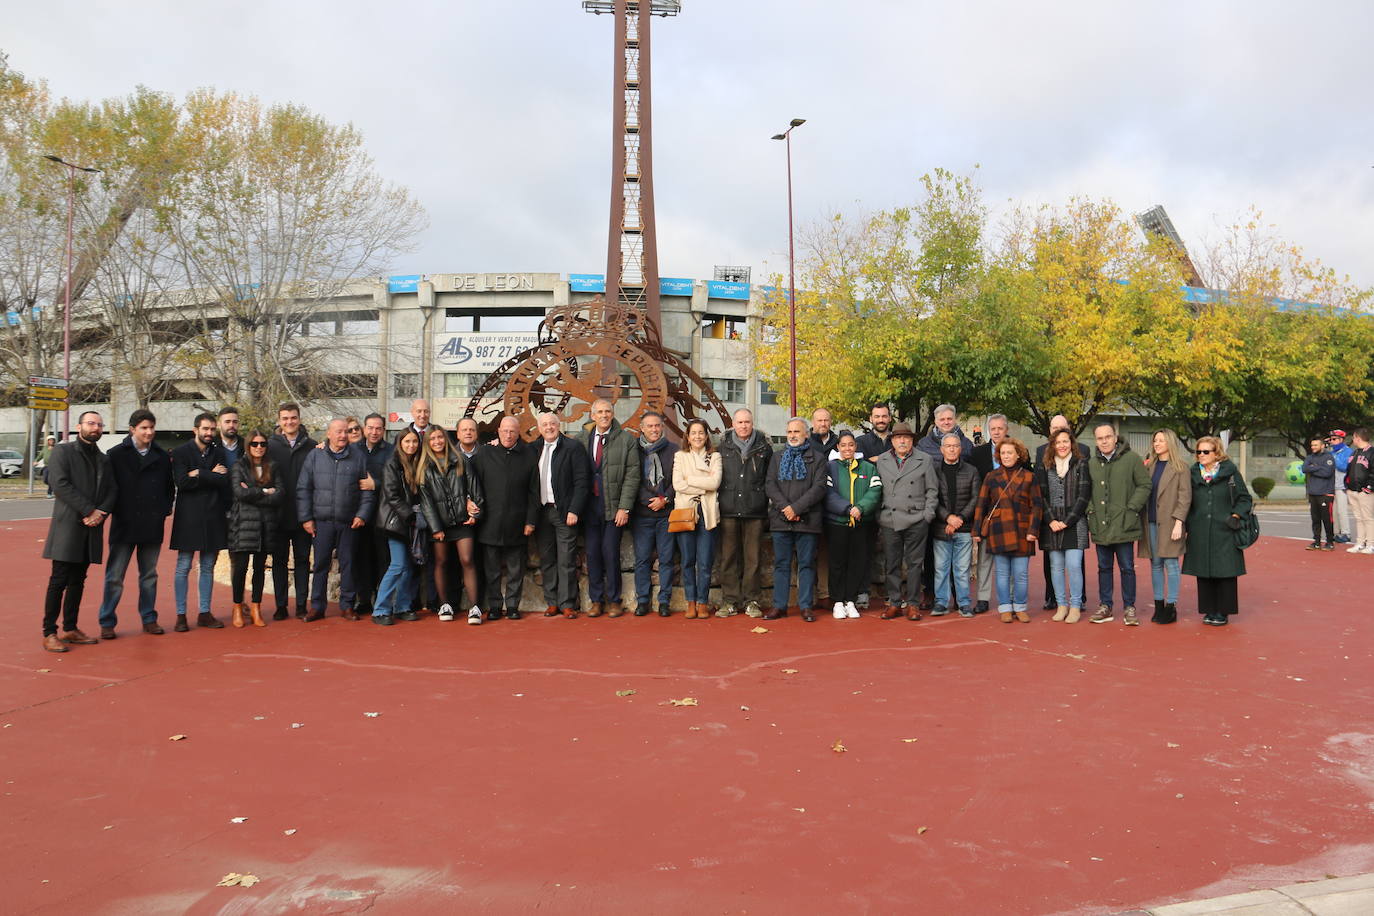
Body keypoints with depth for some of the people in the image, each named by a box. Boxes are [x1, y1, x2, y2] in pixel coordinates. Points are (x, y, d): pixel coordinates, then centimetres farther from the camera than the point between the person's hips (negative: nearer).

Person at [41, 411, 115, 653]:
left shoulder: (103, 459, 17)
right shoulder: (62, 451, -1)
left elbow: (113, 489, 11)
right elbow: (59, 484, -12)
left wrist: (101, 513, -8)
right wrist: (89, 510, -16)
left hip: (91, 527, 6)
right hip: (67, 525, -6)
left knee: (78, 580, 11)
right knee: (59, 580, -6)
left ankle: (70, 629, 17)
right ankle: (49, 633, 0)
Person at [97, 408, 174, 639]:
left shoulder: (162, 456, 8)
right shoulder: (116, 454, -1)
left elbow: (170, 487, 14)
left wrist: (164, 510, 5)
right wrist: (116, 512, -6)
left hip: (153, 525, 3)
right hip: (124, 525, -3)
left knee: (149, 575, 11)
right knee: (115, 576, 0)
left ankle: (149, 619, 20)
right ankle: (107, 622, 8)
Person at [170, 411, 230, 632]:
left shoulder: (219, 453, 10)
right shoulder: (180, 452, 1)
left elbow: (225, 482, -3)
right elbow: (182, 482, -12)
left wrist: (199, 474, -10)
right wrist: (211, 476, -9)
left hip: (213, 516, 3)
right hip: (188, 516, -3)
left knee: (208, 567, 8)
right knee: (183, 567, 0)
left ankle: (205, 613, 15)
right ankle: (181, 615, 6)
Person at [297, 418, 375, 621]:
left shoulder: (358, 457, 5)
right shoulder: (315, 456, 4)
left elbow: (367, 490, 7)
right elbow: (303, 489, 5)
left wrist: (362, 514, -3)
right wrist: (306, 518, -1)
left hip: (349, 522, 0)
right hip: (321, 521, 0)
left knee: (348, 564, 5)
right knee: (320, 564, 5)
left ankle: (347, 606, 16)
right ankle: (317, 607, 14)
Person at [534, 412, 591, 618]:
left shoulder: (573, 448, -3)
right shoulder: (534, 449, 11)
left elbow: (582, 482, -7)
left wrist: (574, 510, -13)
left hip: (564, 512, -4)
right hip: (541, 512, 5)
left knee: (566, 561, -2)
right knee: (546, 561, 9)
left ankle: (567, 604, 5)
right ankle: (551, 603, 17)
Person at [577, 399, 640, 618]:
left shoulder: (626, 440, -1)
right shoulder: (582, 439, 7)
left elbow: (632, 476, -4)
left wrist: (624, 507, -9)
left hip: (614, 507, -2)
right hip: (589, 506, 3)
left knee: (611, 553, -1)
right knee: (592, 553, 6)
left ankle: (614, 600, 13)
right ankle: (595, 600, 18)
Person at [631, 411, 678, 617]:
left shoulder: (673, 451, 5)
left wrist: (665, 499, -6)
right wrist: (649, 500, -3)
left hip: (666, 513, 0)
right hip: (641, 514, 0)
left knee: (666, 559, 1)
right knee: (642, 559, 2)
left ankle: (664, 601, 9)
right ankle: (642, 600, 11)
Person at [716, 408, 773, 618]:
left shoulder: (763, 447, 7)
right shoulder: (723, 446, 8)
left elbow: (770, 478, 11)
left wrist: (765, 503, 6)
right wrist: (717, 505, 8)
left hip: (754, 511, 0)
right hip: (728, 510, 1)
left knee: (753, 558, 2)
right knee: (729, 557, 3)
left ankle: (752, 601, 10)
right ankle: (730, 601, 10)